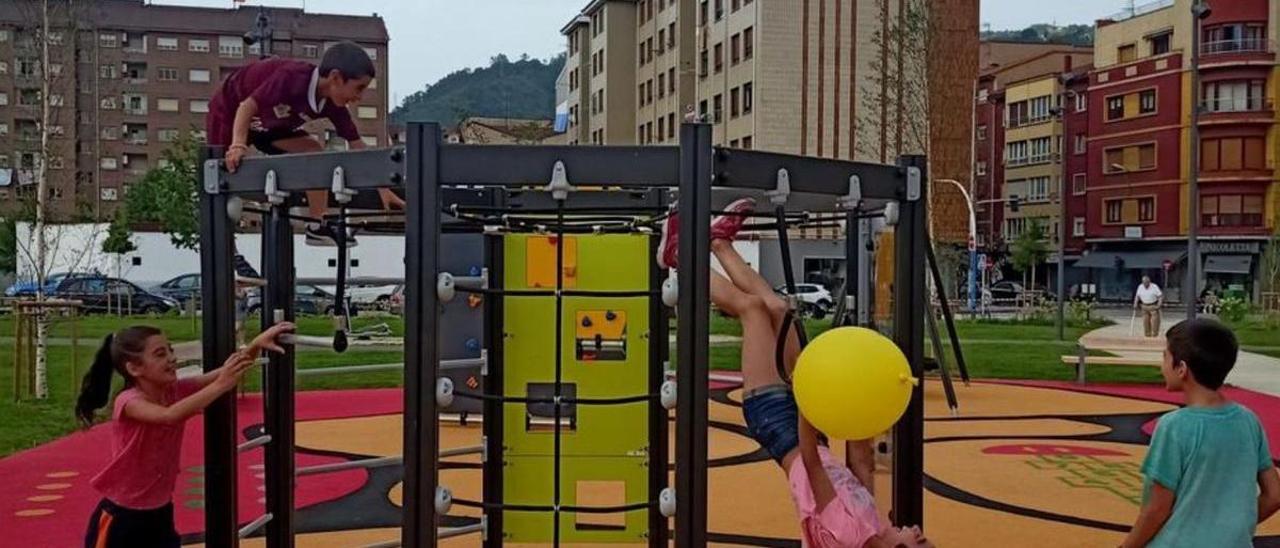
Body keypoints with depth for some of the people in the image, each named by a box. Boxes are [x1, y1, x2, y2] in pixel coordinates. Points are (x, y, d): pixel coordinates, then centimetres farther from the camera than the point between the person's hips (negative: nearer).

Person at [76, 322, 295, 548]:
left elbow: (233, 369, -13)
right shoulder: (128, 401, -22)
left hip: (160, 514, 6)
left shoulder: (176, 391, -4)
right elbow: (169, 415, -43)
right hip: (121, 519, -6)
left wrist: (256, 345, -30)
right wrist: (219, 386, -46)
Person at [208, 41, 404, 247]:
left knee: (315, 151, -12)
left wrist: (384, 190, -16)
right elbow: (247, 106, -37)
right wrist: (238, 145, -50)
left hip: (267, 123, 6)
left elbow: (358, 147, -14)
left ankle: (317, 227, -9)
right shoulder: (293, 77, -38)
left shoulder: (332, 105, -18)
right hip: (229, 113, -6)